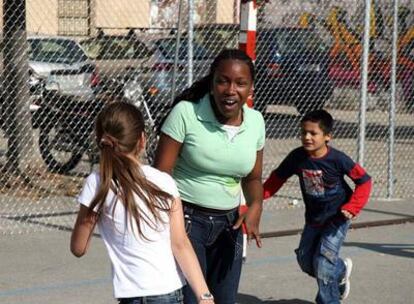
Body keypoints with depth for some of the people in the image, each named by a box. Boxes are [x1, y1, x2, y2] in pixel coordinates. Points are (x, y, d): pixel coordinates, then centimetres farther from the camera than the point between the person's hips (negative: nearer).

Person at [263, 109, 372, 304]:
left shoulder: (337, 159, -22)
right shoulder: (297, 157, -12)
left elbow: (363, 180, -13)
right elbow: (278, 177, 0)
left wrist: (352, 208, -19)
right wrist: (260, 195, -13)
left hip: (337, 218, -5)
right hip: (313, 219, 5)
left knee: (323, 262, -11)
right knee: (305, 261, 11)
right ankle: (340, 270, 37)